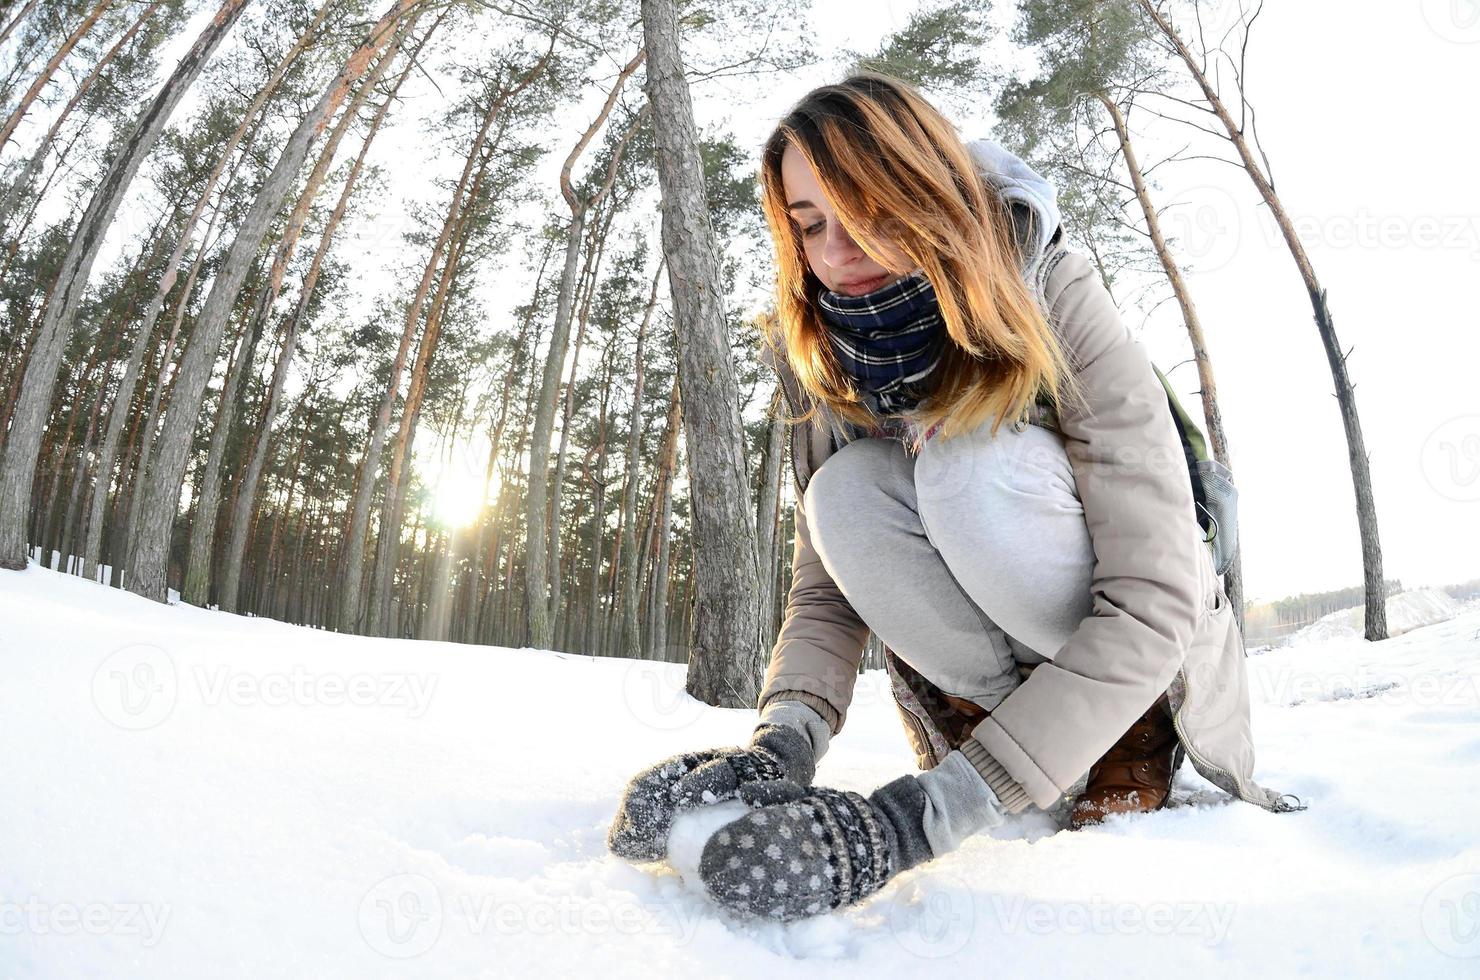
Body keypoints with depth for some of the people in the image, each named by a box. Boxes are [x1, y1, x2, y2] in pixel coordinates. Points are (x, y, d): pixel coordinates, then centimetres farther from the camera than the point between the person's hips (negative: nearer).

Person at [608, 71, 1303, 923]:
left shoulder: (1065, 325, -26)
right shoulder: (829, 376, -11)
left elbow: (1148, 605, -32)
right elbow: (824, 588, -12)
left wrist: (917, 819, -41)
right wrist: (782, 743, -35)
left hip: (1145, 663, -3)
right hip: (996, 659, 3)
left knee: (979, 465, -33)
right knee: (846, 494, -25)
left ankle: (1139, 746, -10)